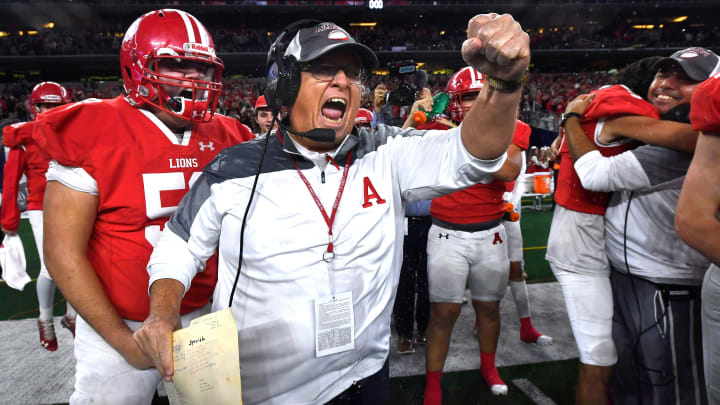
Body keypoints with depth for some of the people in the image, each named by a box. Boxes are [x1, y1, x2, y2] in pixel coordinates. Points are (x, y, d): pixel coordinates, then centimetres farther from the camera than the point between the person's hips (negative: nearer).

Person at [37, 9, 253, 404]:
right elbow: (64, 255, -12)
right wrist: (125, 341, -12)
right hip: (119, 327, -4)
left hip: (204, 317, 4)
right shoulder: (92, 135, -13)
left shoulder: (225, 139, 0)